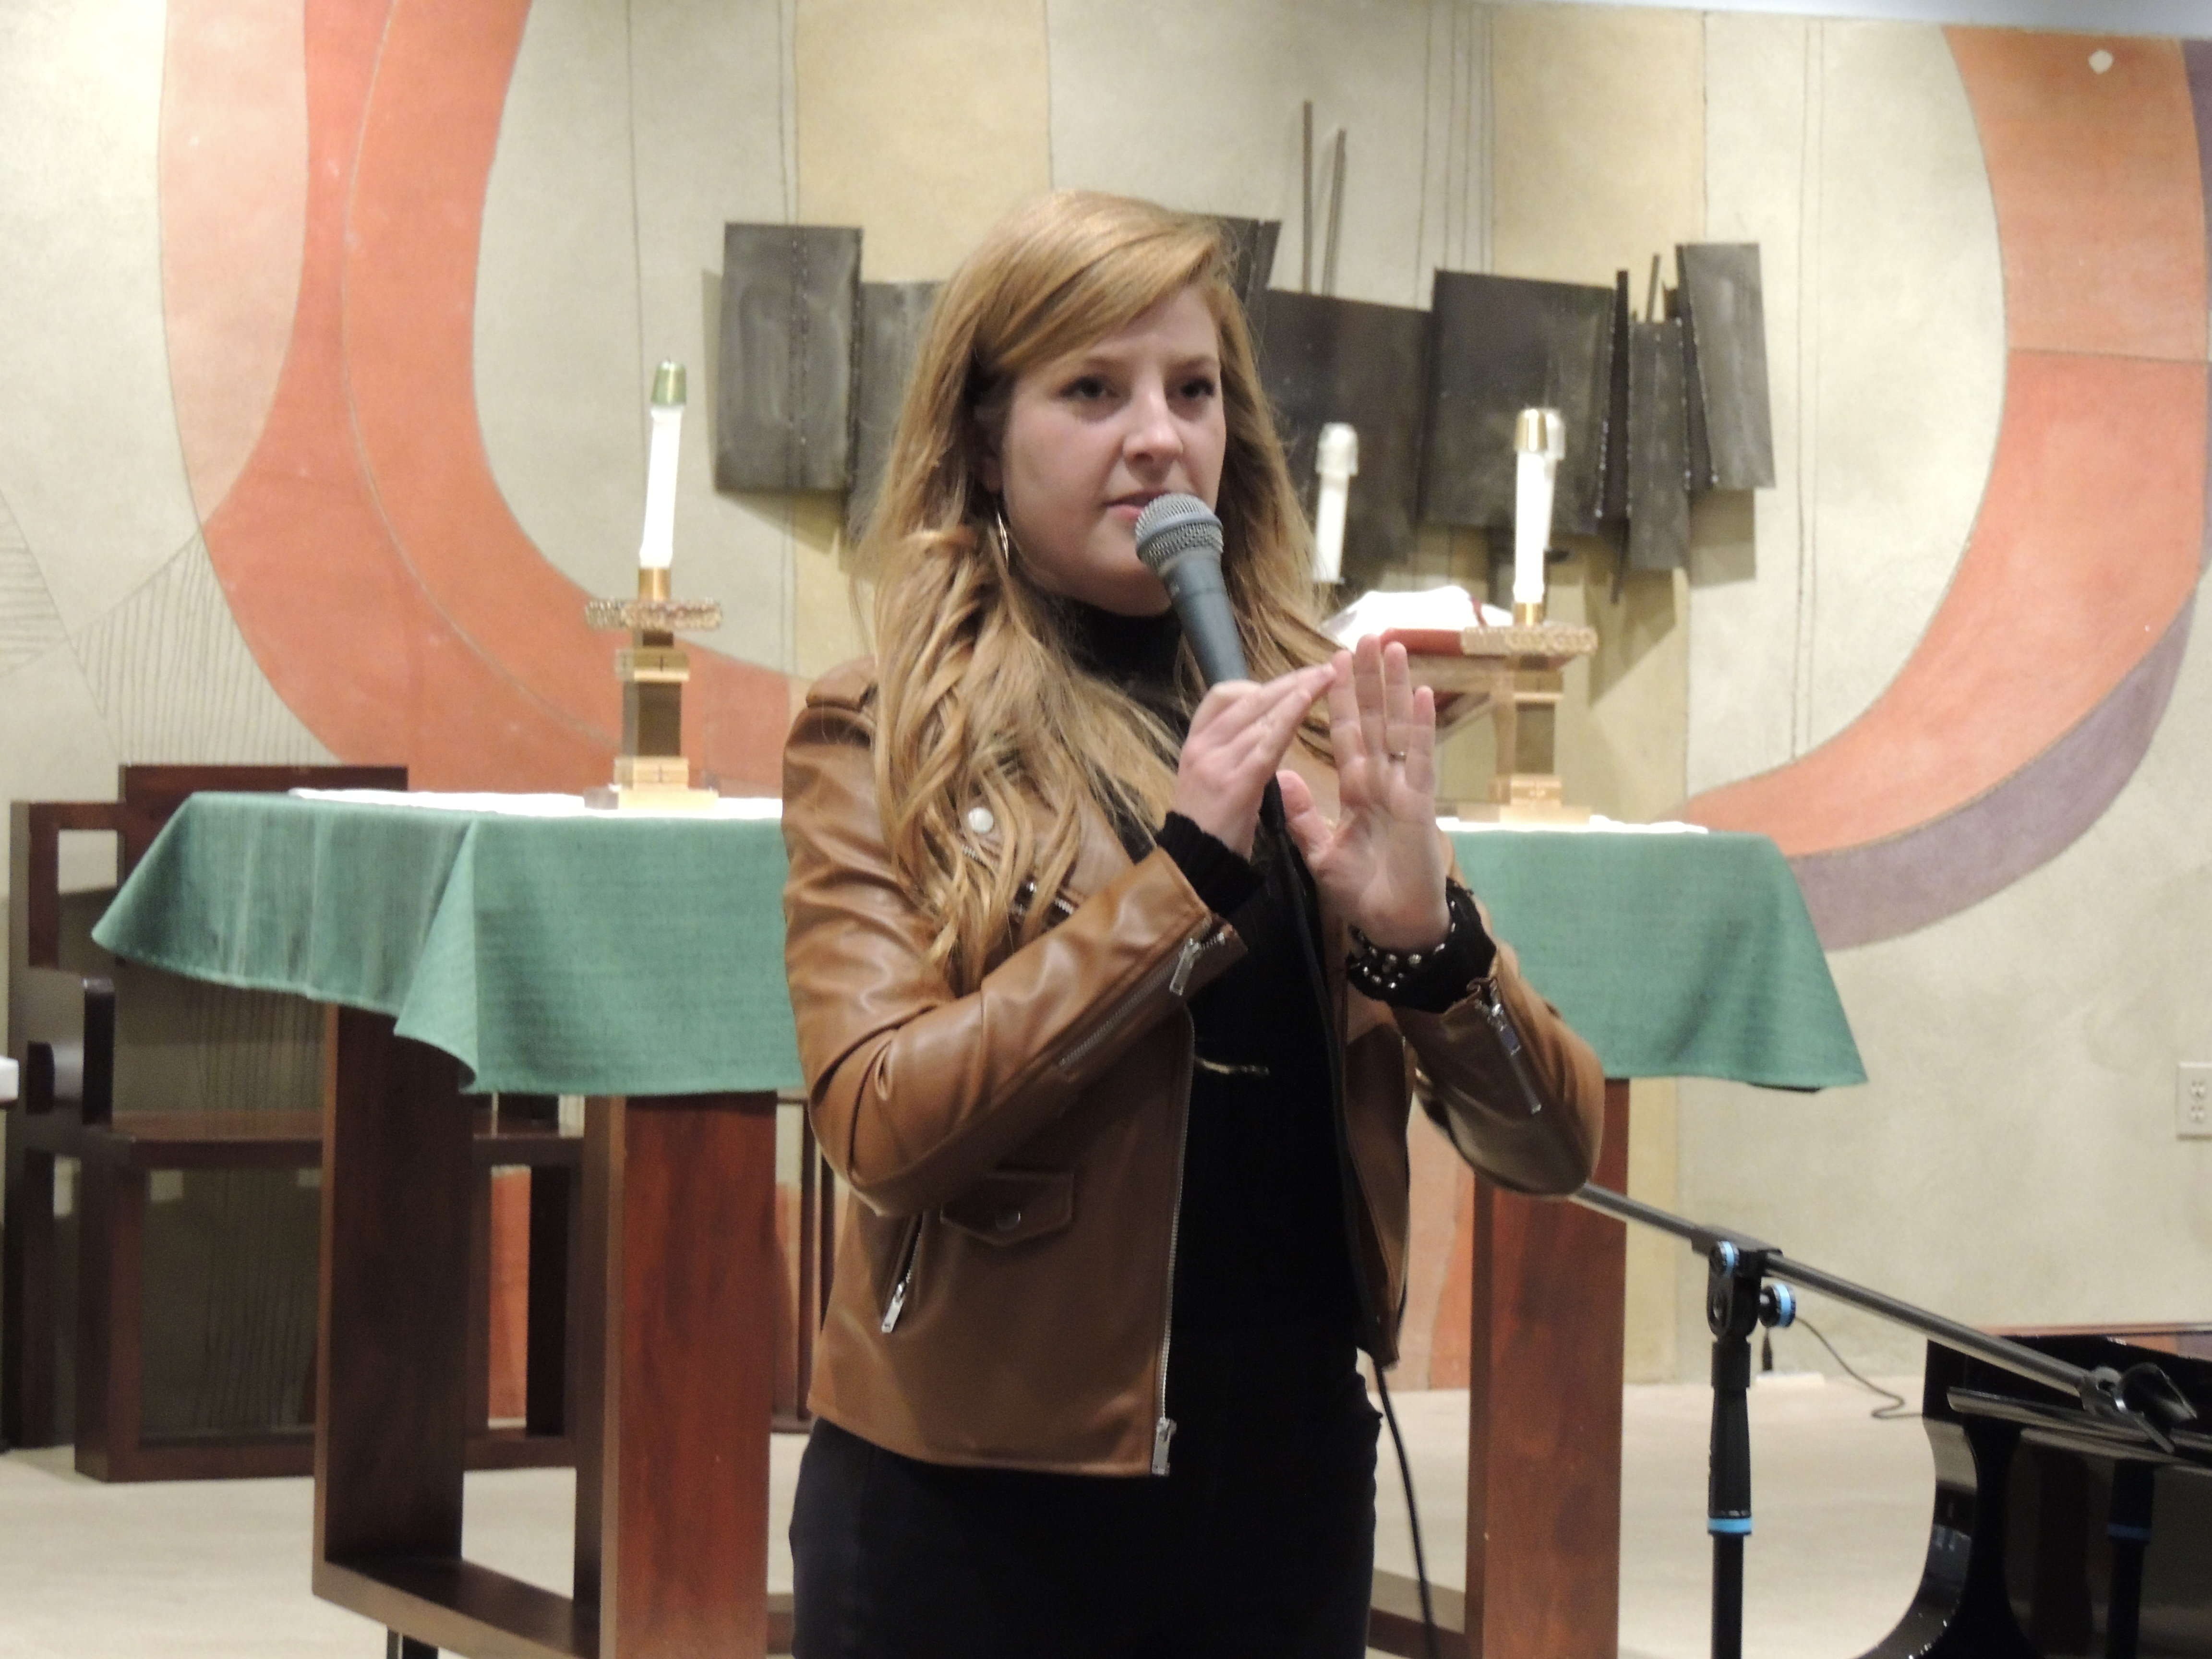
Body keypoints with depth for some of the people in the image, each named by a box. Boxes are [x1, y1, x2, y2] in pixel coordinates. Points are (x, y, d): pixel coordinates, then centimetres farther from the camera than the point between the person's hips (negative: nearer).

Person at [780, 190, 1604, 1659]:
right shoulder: (882, 742, -3)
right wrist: (1183, 870, -21)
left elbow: (1555, 1145, 2)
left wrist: (1421, 929, -16)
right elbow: (884, 1122, -17)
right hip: (978, 1498, -3)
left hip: (1286, 1482, 3)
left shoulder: (1322, 729, 6)